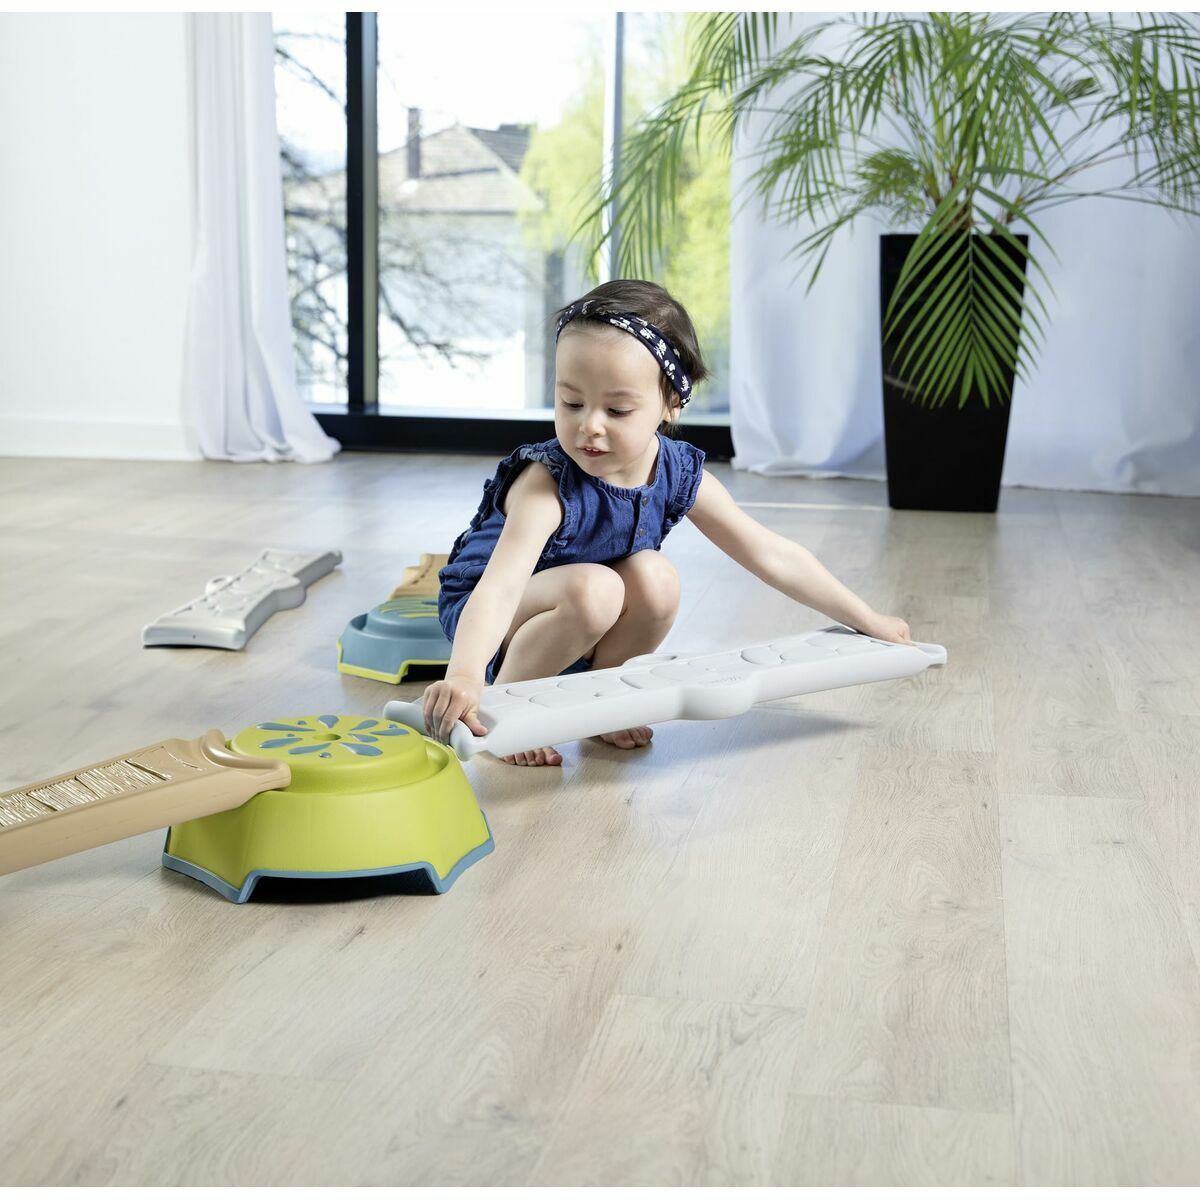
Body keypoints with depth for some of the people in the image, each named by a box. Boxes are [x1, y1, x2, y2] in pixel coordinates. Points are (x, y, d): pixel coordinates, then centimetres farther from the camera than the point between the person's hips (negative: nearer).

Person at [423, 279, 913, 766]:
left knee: (655, 578, -23)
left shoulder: (680, 476, -15)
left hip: (585, 626, 5)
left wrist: (869, 621, -3)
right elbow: (499, 586, -46)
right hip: (488, 619, -5)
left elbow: (773, 555, -7)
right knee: (593, 588, -33)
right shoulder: (546, 486, -33)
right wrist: (463, 676, -65)